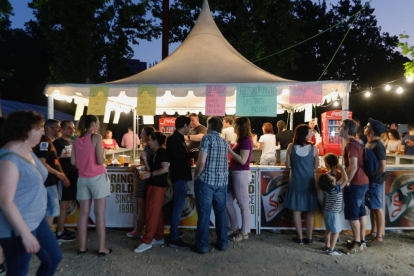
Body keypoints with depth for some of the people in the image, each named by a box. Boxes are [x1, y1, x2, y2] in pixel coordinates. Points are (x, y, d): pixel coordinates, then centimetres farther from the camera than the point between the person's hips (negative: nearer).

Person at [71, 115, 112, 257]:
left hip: (83, 179, 6)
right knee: (99, 213, 0)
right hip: (98, 178, -5)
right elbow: (100, 161, -15)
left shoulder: (77, 140, 8)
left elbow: (73, 162, 7)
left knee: (84, 213, 11)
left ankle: (82, 247, 19)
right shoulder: (96, 137, -9)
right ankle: (101, 248, 7)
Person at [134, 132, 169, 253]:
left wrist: (150, 174, -20)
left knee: (151, 212, -7)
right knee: (157, 212, 14)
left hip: (158, 186, -10)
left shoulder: (162, 152, -14)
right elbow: (153, 169, 13)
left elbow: (165, 169, -23)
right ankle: (159, 237, 23)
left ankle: (147, 242, -1)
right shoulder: (157, 153, 15)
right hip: (155, 185, 10)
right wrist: (146, 159, 2)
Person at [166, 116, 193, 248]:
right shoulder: (174, 139, -16)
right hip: (179, 176, -10)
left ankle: (174, 233, 30)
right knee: (178, 206, -5)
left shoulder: (178, 138, 14)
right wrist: (192, 154, -12)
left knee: (177, 205, 17)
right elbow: (178, 159, -23)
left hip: (180, 175, 10)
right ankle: (174, 238, 4)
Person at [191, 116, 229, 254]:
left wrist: (196, 176, -2)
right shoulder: (224, 142, 12)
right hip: (222, 182, 6)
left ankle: (202, 245, 11)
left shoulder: (207, 138, -8)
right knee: (221, 212, 14)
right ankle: (222, 243, 23)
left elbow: (202, 162, -15)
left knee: (204, 213, 2)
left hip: (206, 180, -6)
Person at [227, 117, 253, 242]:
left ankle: (244, 233, 17)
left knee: (243, 205, 3)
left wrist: (229, 149, -16)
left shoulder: (246, 140, -14)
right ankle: (234, 229, 27)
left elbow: (243, 160, -19)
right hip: (235, 174, 10)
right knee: (228, 202, 14)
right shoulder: (242, 140, 13)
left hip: (241, 174, -10)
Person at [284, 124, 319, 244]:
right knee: (310, 212, 14)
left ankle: (300, 237, 17)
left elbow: (287, 165, -2)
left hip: (296, 183, 0)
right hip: (309, 183, 0)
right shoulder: (314, 149, -9)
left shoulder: (291, 147, -8)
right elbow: (316, 167, -1)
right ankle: (309, 237, 23)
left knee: (296, 211, 10)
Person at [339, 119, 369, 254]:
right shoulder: (356, 143, 14)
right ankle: (362, 241, 23)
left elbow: (353, 166, -24)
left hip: (355, 184, -10)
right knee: (361, 212, 15)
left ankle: (357, 243, 8)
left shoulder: (351, 144, -17)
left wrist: (346, 182, -17)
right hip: (363, 182, 10)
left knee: (352, 215, -1)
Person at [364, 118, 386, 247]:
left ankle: (379, 237, 10)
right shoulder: (369, 143, 9)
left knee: (377, 208, 0)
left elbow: (382, 168, -22)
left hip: (375, 181, -9)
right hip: (369, 180, 9)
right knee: (372, 207, 16)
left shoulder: (378, 146, -19)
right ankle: (374, 232, 29)